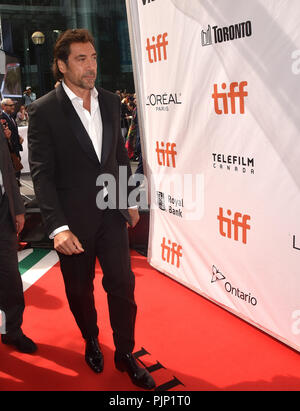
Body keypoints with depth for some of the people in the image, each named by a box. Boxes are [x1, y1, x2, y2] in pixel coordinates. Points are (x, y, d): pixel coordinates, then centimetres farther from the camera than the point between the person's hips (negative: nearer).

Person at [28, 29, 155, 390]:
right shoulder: (44, 110, -10)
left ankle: (125, 353, 25)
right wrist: (57, 227, -21)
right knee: (79, 288, 14)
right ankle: (91, 341, 41)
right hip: (73, 218, -3)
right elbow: (42, 173, -14)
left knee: (122, 283, 6)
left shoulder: (110, 102, 5)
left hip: (111, 212, 4)